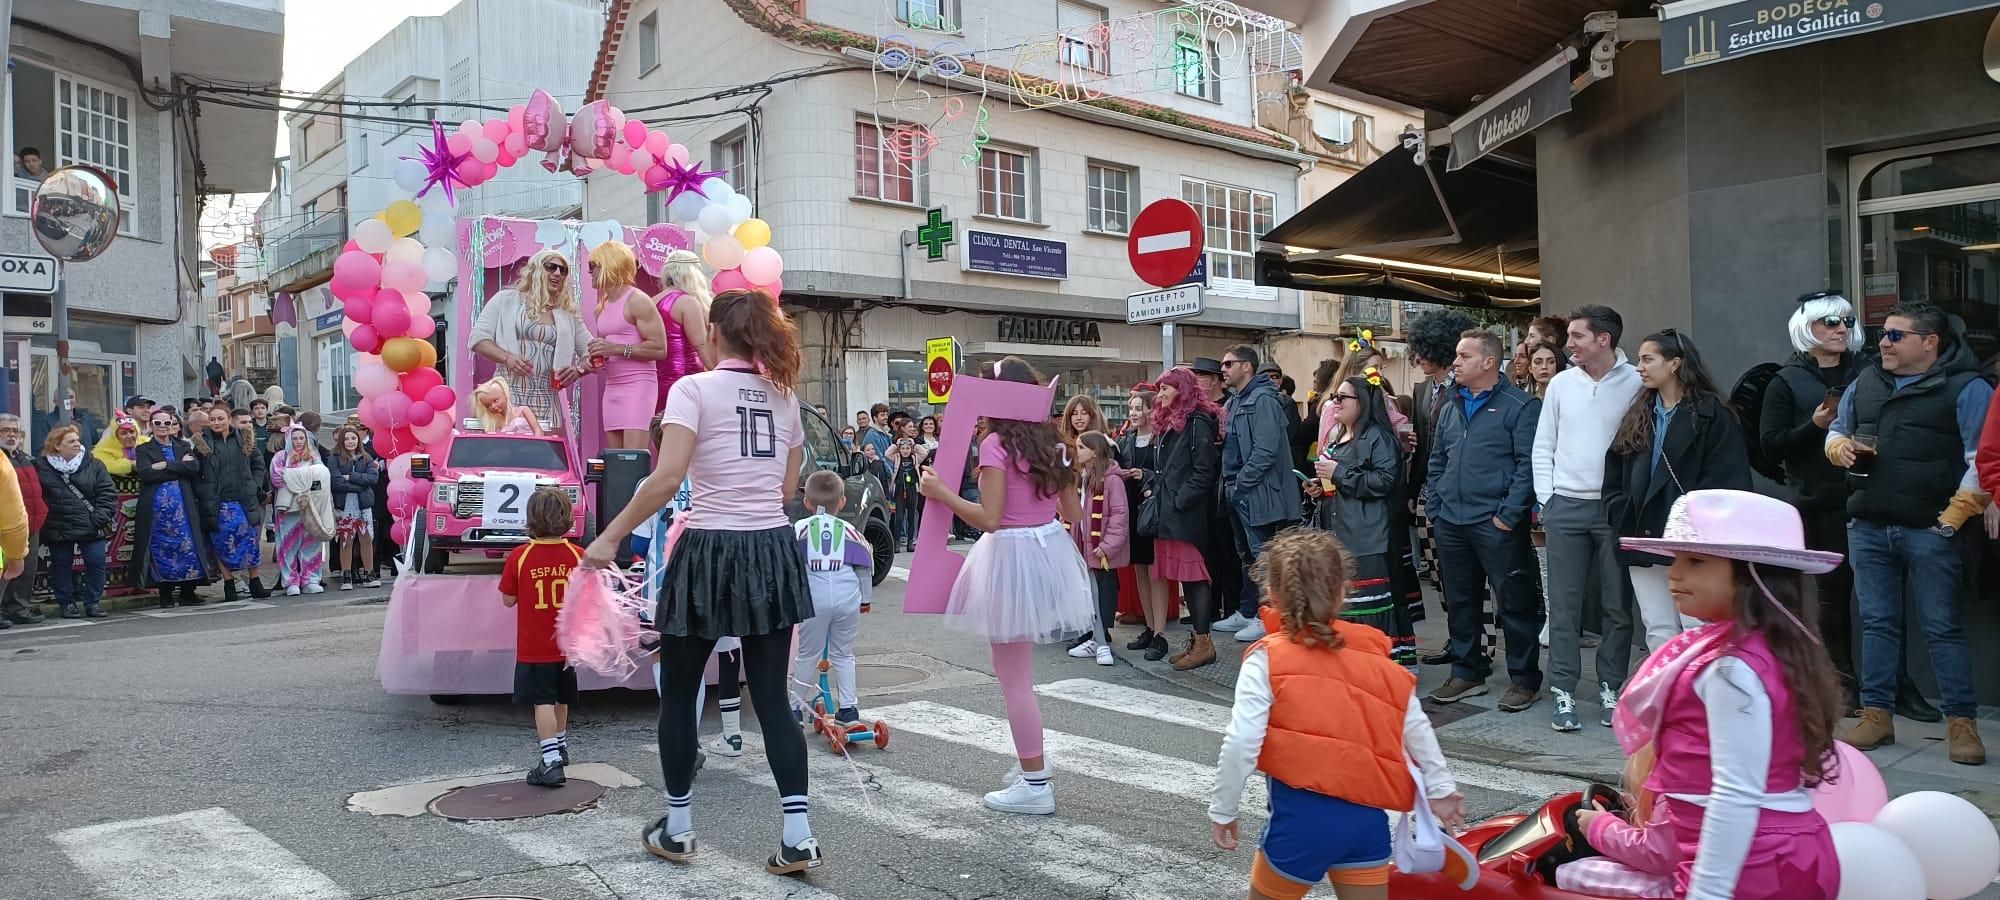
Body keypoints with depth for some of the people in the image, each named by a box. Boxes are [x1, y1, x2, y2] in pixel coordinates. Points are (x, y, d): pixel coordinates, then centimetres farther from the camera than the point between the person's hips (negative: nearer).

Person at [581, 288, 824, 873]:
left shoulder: (695, 388, -7)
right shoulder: (785, 396, 10)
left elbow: (667, 479, -18)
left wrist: (610, 538, -11)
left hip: (710, 553, -5)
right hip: (773, 552, 5)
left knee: (678, 695, 13)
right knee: (773, 699, 7)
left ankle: (677, 830, 22)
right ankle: (798, 837, 3)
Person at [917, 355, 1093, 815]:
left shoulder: (996, 443, -14)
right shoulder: (1052, 441, 7)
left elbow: (990, 518, -19)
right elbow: (1073, 513, 10)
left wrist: (941, 493, -13)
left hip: (1011, 555, -8)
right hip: (1050, 550, 8)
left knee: (1014, 677, 2)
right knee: (1019, 670, 21)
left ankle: (1036, 786, 8)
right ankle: (1033, 768, 29)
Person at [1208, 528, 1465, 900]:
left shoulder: (1267, 659, -8)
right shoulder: (1374, 654, 5)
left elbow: (1242, 742, -14)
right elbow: (1416, 728, 10)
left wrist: (1222, 809, -2)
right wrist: (1441, 787, 22)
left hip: (1302, 816, -4)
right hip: (1367, 815, 4)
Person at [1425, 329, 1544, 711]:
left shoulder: (1519, 406, -6)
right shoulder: (1451, 408, 16)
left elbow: (1528, 464, -12)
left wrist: (1508, 515, -16)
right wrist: (1434, 509, 11)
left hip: (1496, 524, -7)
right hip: (1451, 523, 7)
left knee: (1514, 603, 1)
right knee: (1459, 601, 14)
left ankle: (1524, 679, 12)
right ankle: (1467, 672, 26)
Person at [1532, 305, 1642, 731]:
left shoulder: (1635, 383, -4)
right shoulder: (1562, 383, 5)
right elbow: (1543, 445, 9)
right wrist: (1545, 499, 3)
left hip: (1617, 507, -2)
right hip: (1566, 505, 2)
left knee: (1617, 604, 7)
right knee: (1564, 604, 3)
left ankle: (1610, 688, 19)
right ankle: (1563, 692, 9)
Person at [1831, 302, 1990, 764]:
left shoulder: (1966, 388, -4)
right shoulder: (1864, 383, 13)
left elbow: (1983, 461, -9)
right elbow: (1836, 431, 24)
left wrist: (1953, 517, -14)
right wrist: (1840, 447, 0)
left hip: (1928, 531, -5)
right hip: (1867, 528, 5)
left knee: (1943, 627, 0)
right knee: (1877, 623, 10)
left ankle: (1961, 722, 10)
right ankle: (1875, 715, 17)